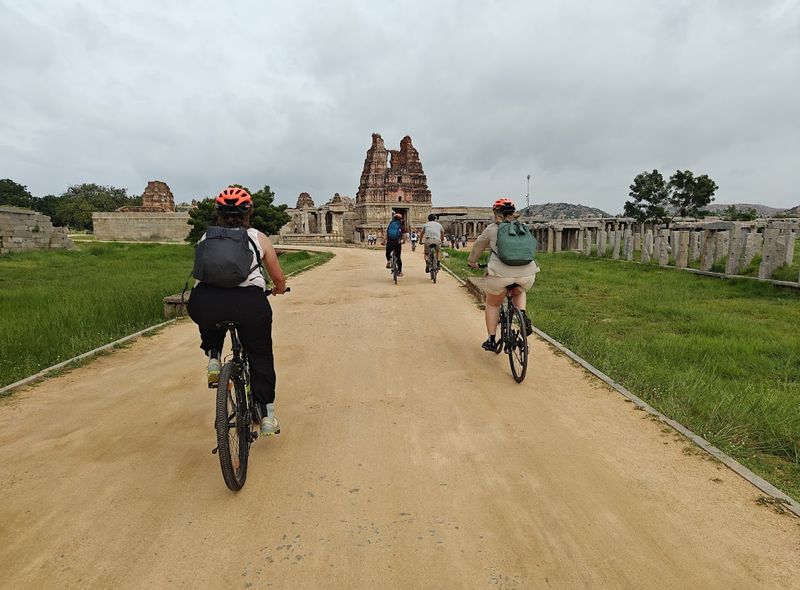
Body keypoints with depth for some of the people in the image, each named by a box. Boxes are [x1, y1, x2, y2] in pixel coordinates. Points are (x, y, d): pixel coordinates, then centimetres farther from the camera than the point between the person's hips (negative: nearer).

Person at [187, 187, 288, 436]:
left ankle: (213, 357, 22)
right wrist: (278, 290, 46)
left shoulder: (206, 238, 24)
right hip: (249, 302, -1)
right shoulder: (258, 238, 19)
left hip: (205, 303, 2)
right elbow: (279, 280, 23)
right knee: (260, 357, 20)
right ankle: (267, 414, 23)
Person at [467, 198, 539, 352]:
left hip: (501, 274, -3)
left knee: (492, 303, 21)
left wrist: (472, 262, 37)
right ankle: (524, 317, 10)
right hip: (527, 274, 3)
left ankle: (491, 340, 22)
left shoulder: (492, 229, 8)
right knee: (519, 293, 35)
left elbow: (478, 246, 20)